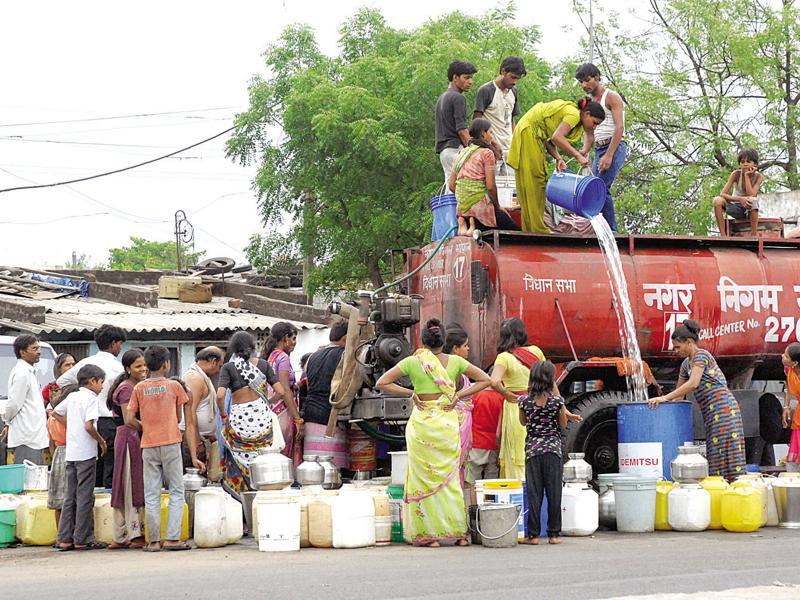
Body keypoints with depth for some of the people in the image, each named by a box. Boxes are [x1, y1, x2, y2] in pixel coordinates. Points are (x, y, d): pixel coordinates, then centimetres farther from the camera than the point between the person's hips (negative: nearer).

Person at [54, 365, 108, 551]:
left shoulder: (72, 397, 12)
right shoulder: (90, 398, -10)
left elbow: (56, 412, 23)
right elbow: (89, 425, -20)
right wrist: (102, 441, -6)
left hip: (71, 453, 7)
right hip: (86, 453, -7)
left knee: (70, 497, 10)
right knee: (85, 497, -3)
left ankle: (65, 538, 10)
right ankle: (82, 539, -1)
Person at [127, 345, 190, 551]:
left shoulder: (139, 388, 3)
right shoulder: (174, 386, 0)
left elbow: (130, 419, 0)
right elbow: (178, 417, 6)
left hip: (148, 445, 2)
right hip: (170, 442, -2)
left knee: (151, 494, 5)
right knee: (176, 492, 4)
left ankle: (154, 540, 5)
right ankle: (172, 538, -3)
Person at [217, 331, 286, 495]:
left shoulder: (228, 367, -1)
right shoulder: (263, 364, 5)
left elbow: (220, 395, -15)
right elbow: (280, 390, 2)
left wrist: (222, 413, 1)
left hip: (239, 417, -2)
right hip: (262, 415, 2)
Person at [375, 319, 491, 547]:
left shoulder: (413, 362, -3)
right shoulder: (455, 361, 1)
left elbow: (381, 383, -2)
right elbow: (484, 380, 7)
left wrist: (410, 393, 0)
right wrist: (458, 395, 2)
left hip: (421, 424, -2)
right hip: (448, 423, 2)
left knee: (424, 477, 5)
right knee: (450, 477, 11)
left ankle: (430, 534, 3)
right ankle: (459, 532, 13)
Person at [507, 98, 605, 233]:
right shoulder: (574, 114, -18)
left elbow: (550, 140, 6)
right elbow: (557, 137, -30)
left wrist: (558, 158, -9)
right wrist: (577, 156, -29)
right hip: (528, 132, -10)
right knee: (533, 181, -10)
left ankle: (529, 228, 10)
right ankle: (537, 229, -11)